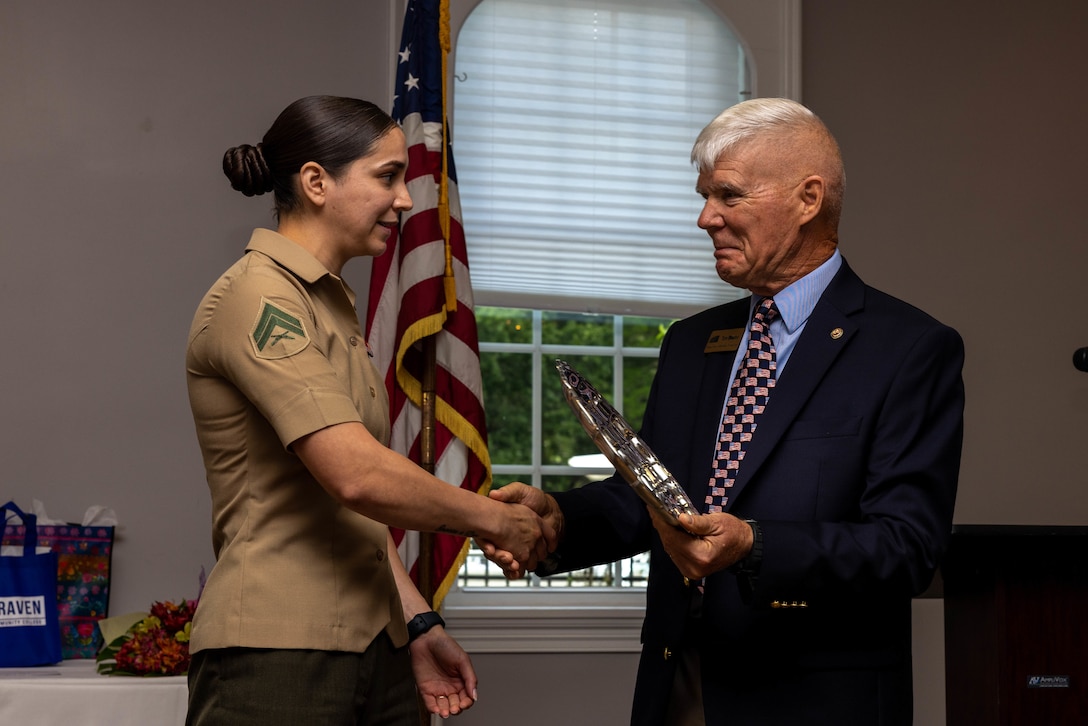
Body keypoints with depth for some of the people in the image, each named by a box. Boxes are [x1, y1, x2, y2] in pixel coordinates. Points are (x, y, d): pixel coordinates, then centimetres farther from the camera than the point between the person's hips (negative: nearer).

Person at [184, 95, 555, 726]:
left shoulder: (334, 306, 18)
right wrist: (495, 519, -10)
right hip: (277, 651, -8)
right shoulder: (259, 297, -11)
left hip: (371, 648, 9)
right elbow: (357, 475, -22)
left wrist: (419, 624, 13)